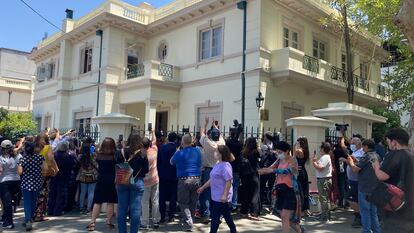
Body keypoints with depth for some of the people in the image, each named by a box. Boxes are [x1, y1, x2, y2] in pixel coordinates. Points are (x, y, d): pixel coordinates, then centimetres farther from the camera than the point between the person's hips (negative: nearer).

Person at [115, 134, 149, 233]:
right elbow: (146, 169, -3)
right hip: (137, 182, -2)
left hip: (122, 182, 2)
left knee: (122, 209, 11)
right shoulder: (142, 153, -6)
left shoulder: (120, 152, -2)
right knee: (135, 210, 5)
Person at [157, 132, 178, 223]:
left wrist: (159, 173, 8)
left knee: (162, 197, 9)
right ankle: (171, 216, 11)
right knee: (173, 196, 9)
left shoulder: (162, 147, -4)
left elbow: (158, 161, -1)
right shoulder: (177, 148, -12)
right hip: (174, 175, -2)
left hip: (163, 175, 2)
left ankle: (162, 216, 11)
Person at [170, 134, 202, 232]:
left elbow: (171, 162, 9)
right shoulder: (197, 151, 5)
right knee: (193, 203, 15)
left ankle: (188, 223, -1)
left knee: (183, 203, 7)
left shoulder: (179, 153, -8)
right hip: (197, 179, 4)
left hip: (184, 180, -4)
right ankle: (189, 220, 25)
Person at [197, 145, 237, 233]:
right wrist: (203, 187, 19)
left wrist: (224, 195, -26)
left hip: (222, 198, -9)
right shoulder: (217, 165, 12)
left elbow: (228, 182, -23)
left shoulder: (226, 166, -18)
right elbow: (212, 179, 19)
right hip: (215, 196, 9)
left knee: (215, 217, -2)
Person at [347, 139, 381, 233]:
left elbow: (355, 169, -18)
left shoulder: (366, 156, -16)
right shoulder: (377, 156, 10)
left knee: (365, 211, 0)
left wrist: (351, 161, -1)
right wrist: (356, 161, 16)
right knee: (373, 211, 16)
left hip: (365, 189, -8)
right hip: (375, 188, 8)